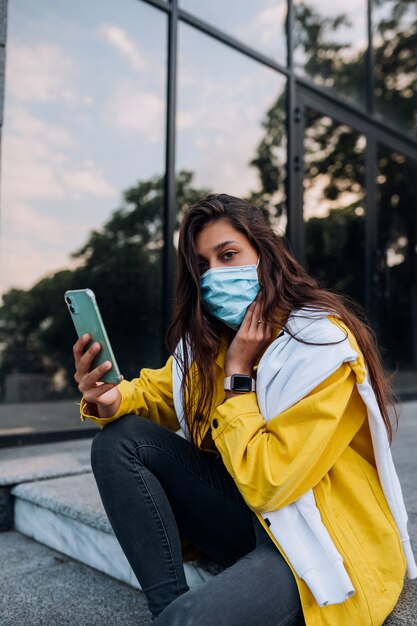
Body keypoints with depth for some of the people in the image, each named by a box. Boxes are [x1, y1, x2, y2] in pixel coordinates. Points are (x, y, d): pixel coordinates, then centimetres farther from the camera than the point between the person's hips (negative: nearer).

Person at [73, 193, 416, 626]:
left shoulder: (322, 342, -21)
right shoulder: (207, 336, 0)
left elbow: (266, 483, -23)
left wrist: (237, 372, -19)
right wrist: (110, 399, -15)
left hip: (323, 546, -7)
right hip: (251, 516, 7)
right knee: (119, 441, -9)